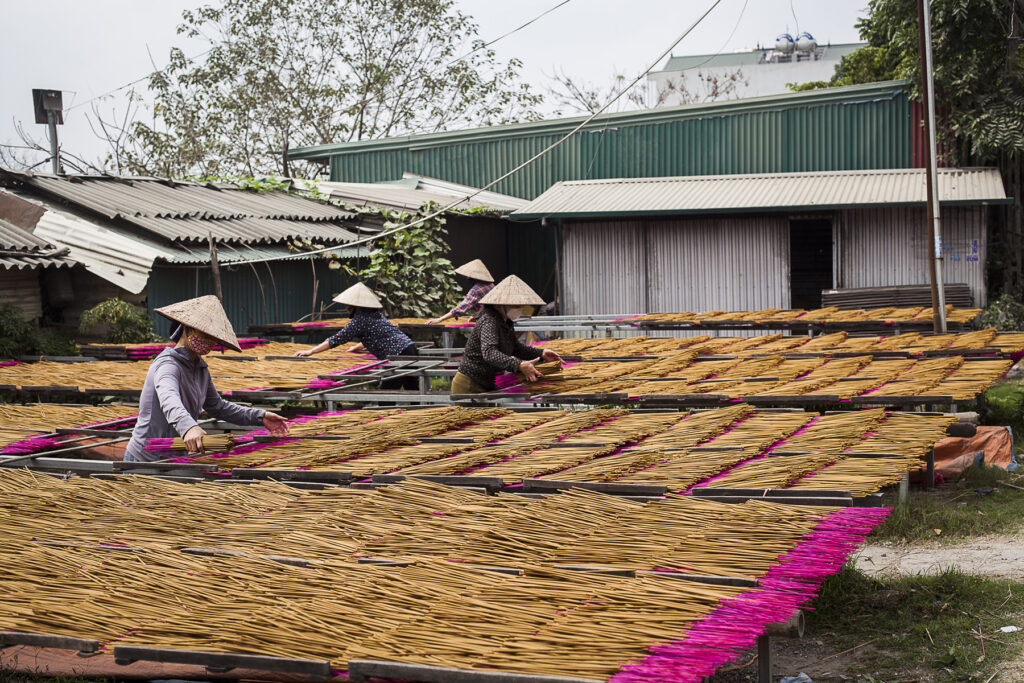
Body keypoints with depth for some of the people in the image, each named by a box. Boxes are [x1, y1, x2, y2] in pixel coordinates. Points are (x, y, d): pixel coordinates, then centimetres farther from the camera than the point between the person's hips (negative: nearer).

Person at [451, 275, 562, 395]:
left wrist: (541, 353, 10)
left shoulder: (506, 322, 9)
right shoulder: (489, 321, -21)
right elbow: (489, 353, -38)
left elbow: (516, 347, 25)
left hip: (488, 387, 10)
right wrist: (519, 365, -49)